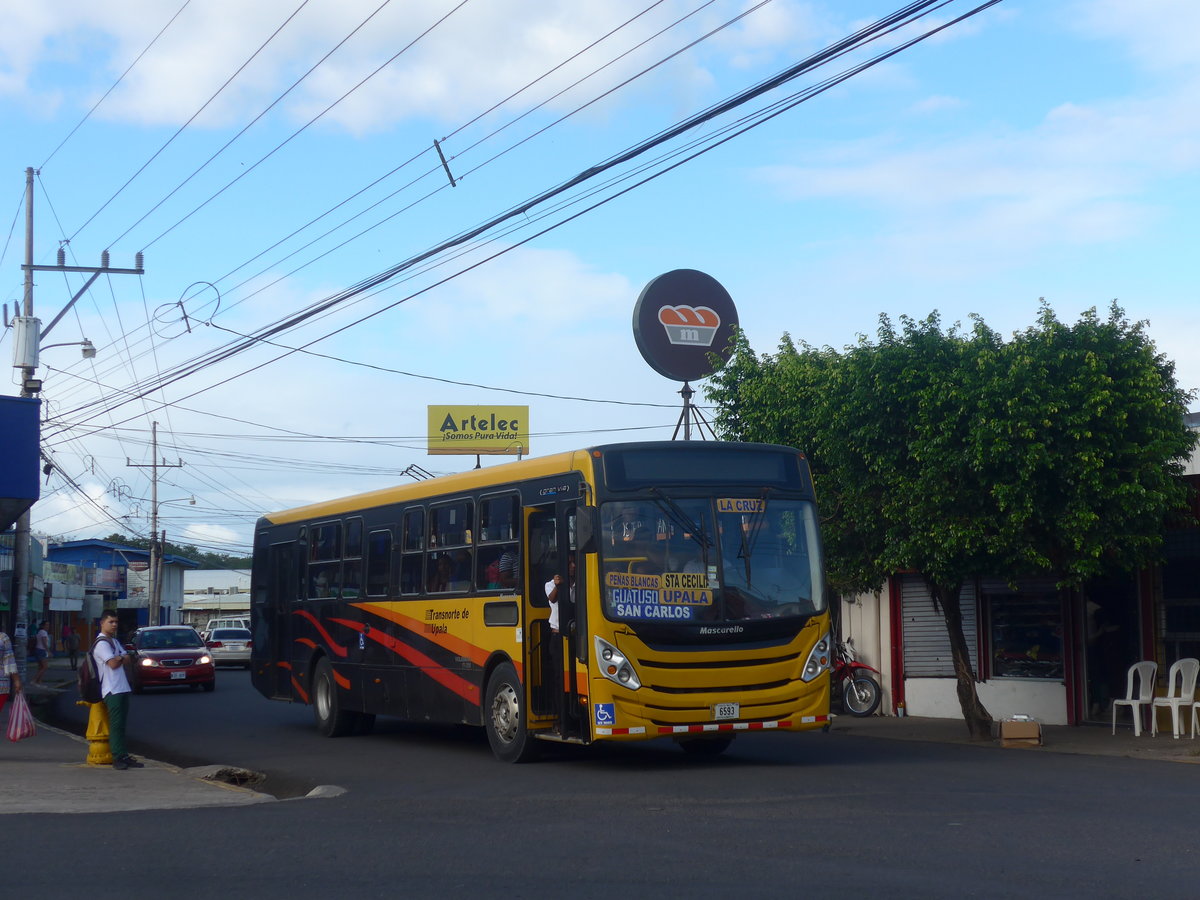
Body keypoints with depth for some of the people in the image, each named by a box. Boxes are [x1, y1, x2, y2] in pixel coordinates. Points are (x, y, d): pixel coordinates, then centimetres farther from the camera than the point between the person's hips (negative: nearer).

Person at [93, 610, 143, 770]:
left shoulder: (114, 641, 22)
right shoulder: (102, 643, -9)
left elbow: (125, 658, 15)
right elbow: (113, 663, -19)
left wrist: (120, 658, -5)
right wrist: (122, 658, 0)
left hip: (122, 688, 9)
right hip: (112, 690, -9)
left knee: (121, 724, 10)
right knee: (116, 724, -10)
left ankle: (124, 757, 11)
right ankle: (118, 758, -10)